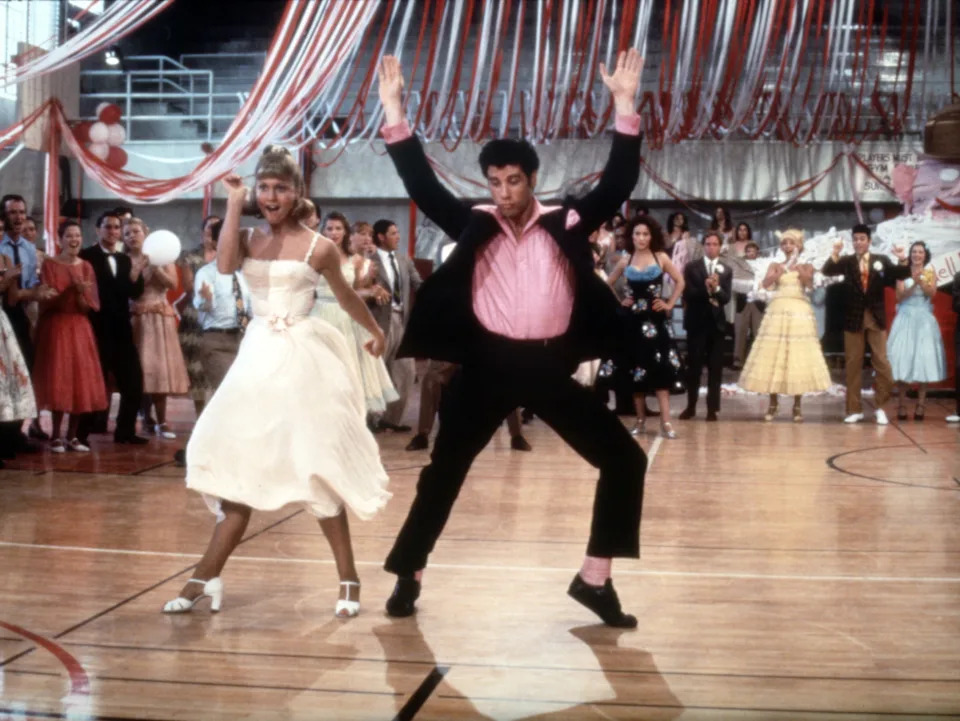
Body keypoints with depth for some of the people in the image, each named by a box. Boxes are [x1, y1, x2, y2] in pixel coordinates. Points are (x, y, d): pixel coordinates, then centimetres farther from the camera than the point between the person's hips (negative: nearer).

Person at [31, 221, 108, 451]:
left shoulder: (86, 267, 9)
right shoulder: (49, 265, -2)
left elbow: (94, 304, 5)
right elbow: (48, 299, -10)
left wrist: (83, 294, -16)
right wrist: (73, 290, -22)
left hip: (81, 328, 4)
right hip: (56, 327, -4)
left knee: (82, 382, 1)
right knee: (58, 382, -7)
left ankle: (72, 436, 9)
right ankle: (56, 437, 1)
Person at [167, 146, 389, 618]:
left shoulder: (318, 247, -3)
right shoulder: (248, 240, 6)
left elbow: (346, 296, 13)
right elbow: (224, 266, -16)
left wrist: (375, 331, 26)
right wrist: (234, 204, -14)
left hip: (302, 358, -4)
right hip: (258, 357, 4)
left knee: (314, 465, -2)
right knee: (242, 463, 4)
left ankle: (347, 579, 9)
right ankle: (208, 577, 9)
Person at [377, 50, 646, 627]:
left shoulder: (566, 224, 2)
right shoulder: (473, 225, 3)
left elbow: (617, 183, -3)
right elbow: (423, 186, -2)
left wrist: (625, 108, -12)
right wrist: (395, 113, -10)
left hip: (551, 367, 1)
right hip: (489, 365, 0)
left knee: (625, 460, -1)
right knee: (444, 470, 6)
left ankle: (595, 578, 13)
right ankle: (408, 575, 23)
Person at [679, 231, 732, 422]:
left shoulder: (727, 270, 7)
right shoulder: (691, 267, 3)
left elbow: (726, 298, -3)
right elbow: (687, 294, -8)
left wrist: (716, 288, -23)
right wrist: (705, 289, -22)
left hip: (716, 322, 1)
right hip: (696, 322, -1)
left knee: (715, 368, 2)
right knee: (693, 366, 2)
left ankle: (712, 408, 6)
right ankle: (691, 406, 12)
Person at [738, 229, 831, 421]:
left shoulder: (806, 266, 10)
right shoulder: (775, 266, 11)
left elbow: (809, 283, -10)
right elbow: (766, 284, -6)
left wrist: (797, 267, -18)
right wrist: (780, 272, -20)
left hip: (799, 312, -1)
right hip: (778, 312, 1)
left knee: (798, 356, -3)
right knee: (773, 355, -2)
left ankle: (797, 406, 4)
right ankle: (773, 404, 6)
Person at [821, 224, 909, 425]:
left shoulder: (881, 260, 3)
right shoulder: (847, 261, 2)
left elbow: (902, 275, -3)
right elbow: (826, 271, -12)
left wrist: (903, 260, -23)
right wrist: (835, 254, -29)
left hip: (876, 318, 0)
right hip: (854, 318, 0)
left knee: (882, 363, -1)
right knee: (853, 364, 5)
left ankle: (880, 407, 13)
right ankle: (855, 410, 12)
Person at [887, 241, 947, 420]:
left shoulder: (930, 273, 8)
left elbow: (931, 293, -5)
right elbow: (900, 297, -4)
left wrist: (921, 281, -20)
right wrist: (914, 284, -18)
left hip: (924, 320, 1)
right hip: (905, 319, -1)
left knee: (924, 360, -3)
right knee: (903, 360, -6)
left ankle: (920, 405, 1)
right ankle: (901, 405, -2)